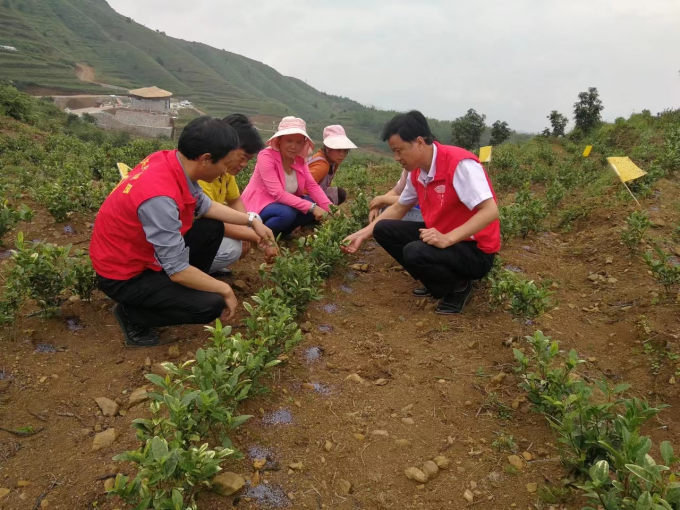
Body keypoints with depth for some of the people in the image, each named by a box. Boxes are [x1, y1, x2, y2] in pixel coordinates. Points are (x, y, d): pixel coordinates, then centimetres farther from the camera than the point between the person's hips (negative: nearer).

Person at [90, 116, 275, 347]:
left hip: (147, 250, 9)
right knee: (211, 305, -16)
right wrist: (225, 290, -16)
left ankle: (186, 290, 16)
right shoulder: (160, 197, -36)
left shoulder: (173, 161, -11)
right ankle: (132, 314, 3)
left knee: (213, 228, 5)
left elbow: (204, 206, 7)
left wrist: (251, 220, 3)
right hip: (124, 274, -8)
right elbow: (178, 271, -29)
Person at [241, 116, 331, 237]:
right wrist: (311, 207, -34)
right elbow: (278, 194, -29)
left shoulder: (299, 160, -1)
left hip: (281, 204, 7)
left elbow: (312, 186, -7)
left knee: (315, 206, -11)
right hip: (258, 206, -7)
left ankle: (281, 232, 3)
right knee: (287, 213, -35)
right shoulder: (266, 156, -22)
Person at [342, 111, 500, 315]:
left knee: (415, 253, -34)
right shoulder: (417, 171, 2)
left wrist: (447, 239, -37)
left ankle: (458, 286, -3)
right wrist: (363, 234, 10)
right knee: (383, 229, 0)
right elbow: (398, 208, 16)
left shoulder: (460, 163, -24)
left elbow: (490, 211, -29)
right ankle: (437, 282, 7)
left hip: (475, 250, -8)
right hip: (441, 236, 9)